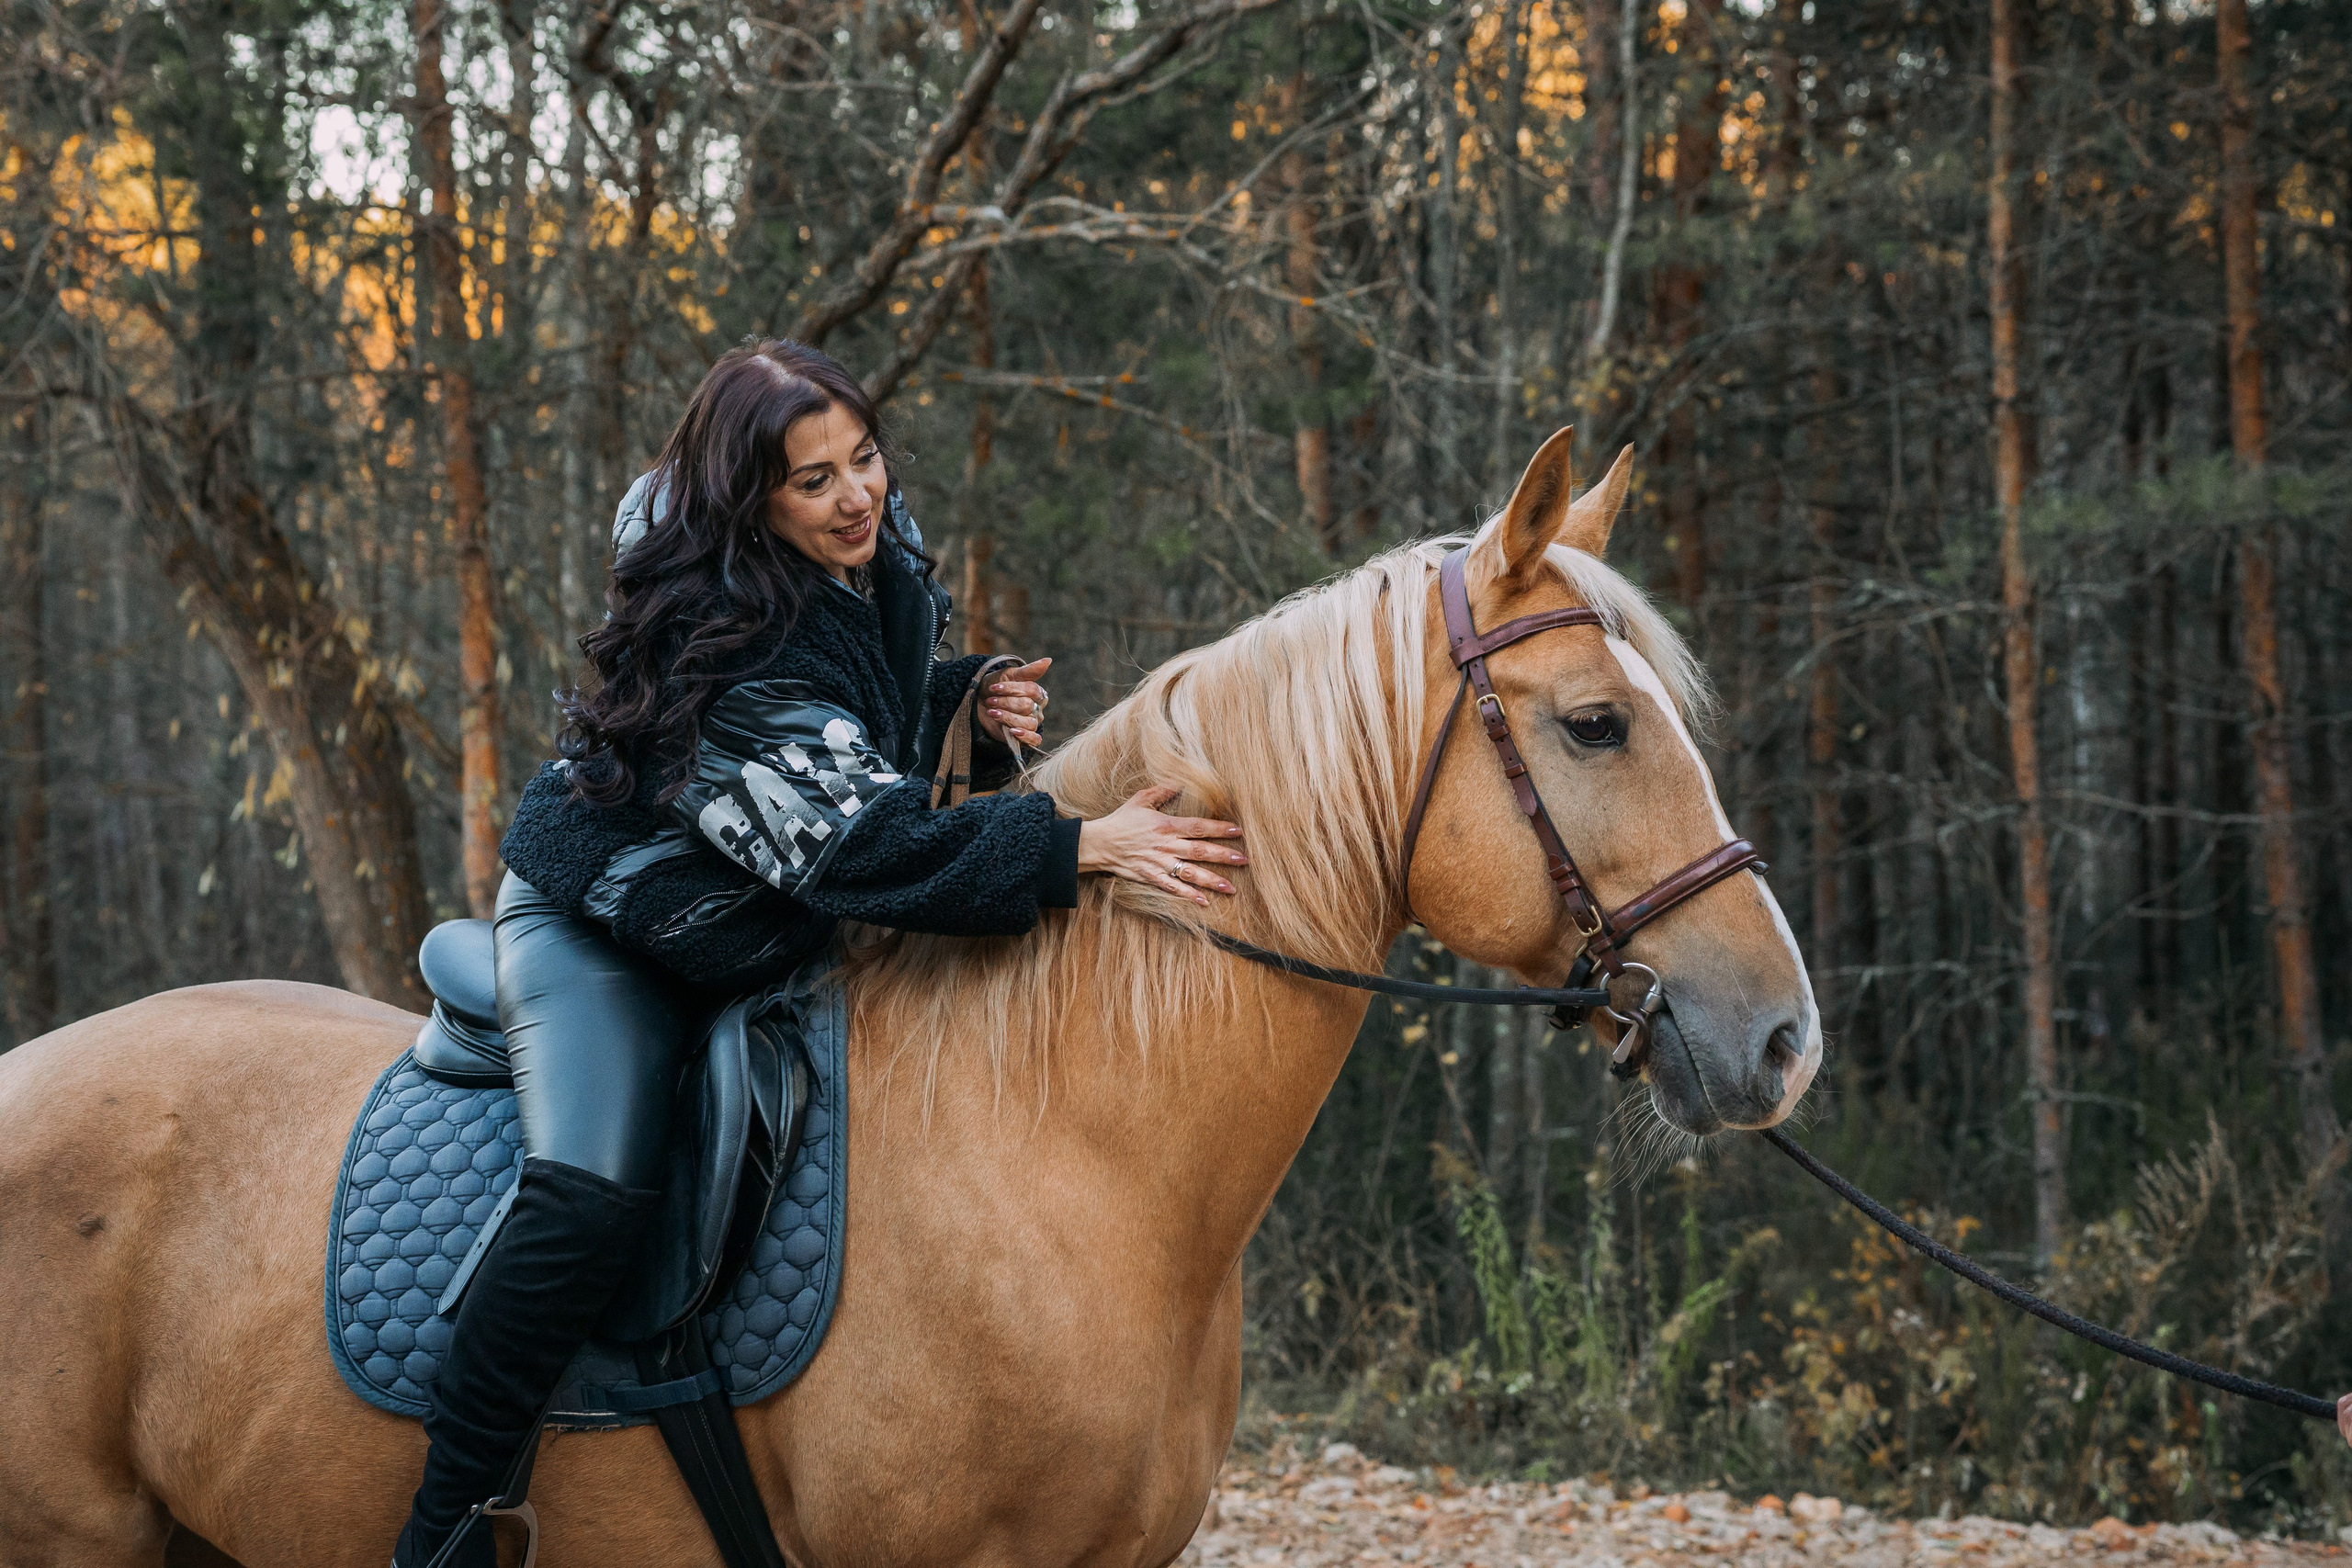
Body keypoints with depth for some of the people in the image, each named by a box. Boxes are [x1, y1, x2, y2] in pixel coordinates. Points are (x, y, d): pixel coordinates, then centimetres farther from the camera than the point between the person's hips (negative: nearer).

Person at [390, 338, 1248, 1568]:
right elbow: (866, 848, -37)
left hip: (767, 943, 9)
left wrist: (975, 704, -8)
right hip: (597, 936, -9)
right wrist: (1084, 848, -41)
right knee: (591, 1195, -30)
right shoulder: (733, 658, -32)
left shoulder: (890, 557, -5)